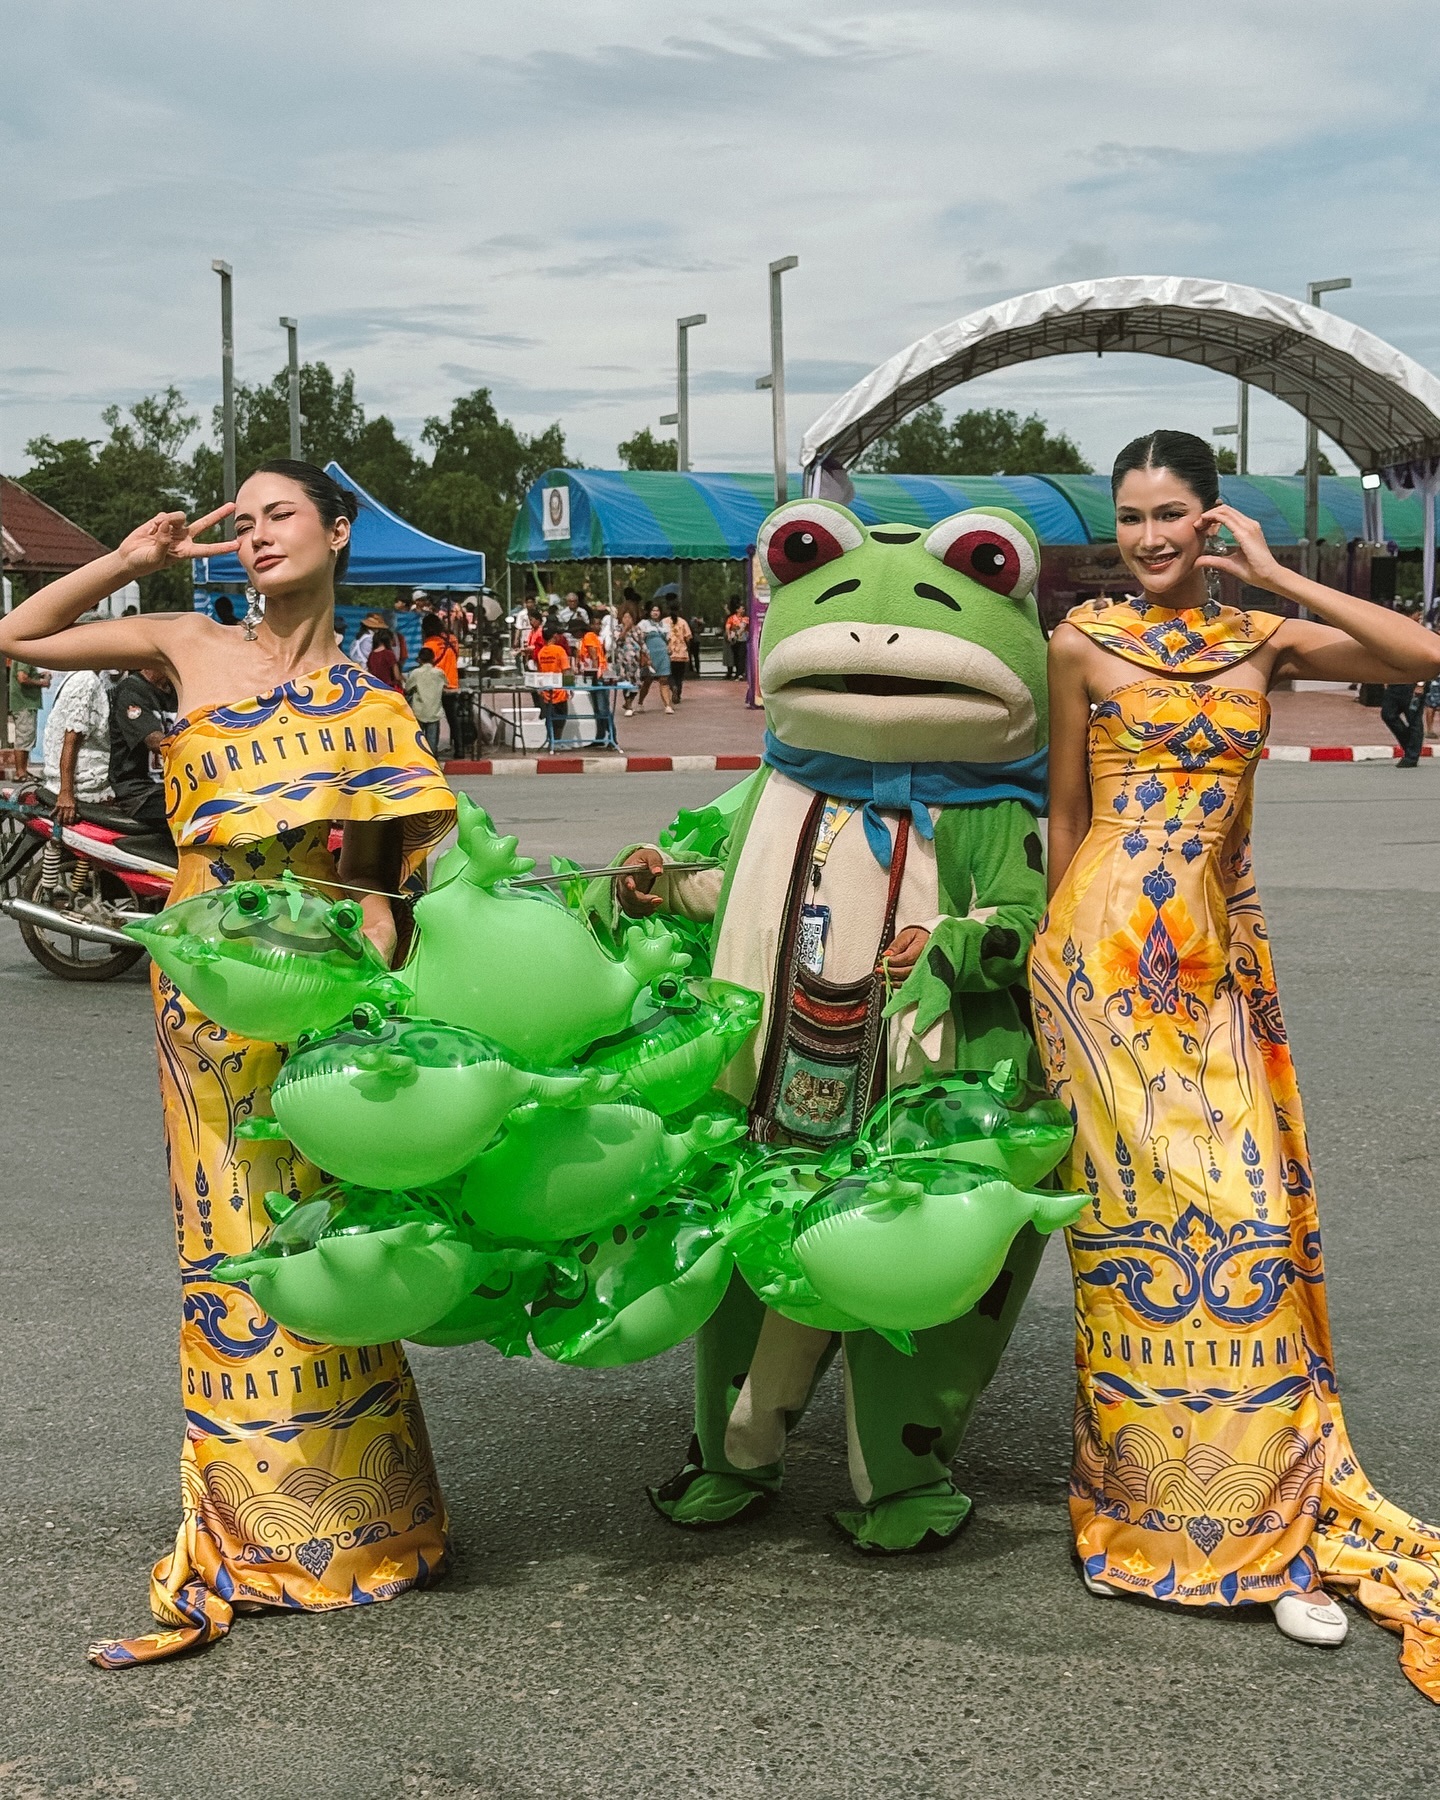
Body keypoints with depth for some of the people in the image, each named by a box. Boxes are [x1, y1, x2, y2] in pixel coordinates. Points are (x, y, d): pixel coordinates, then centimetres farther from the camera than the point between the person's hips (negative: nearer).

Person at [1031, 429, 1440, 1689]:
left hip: (1225, 956, 3)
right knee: (1160, 1208, -4)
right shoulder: (1083, 644, 3)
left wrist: (1279, 578, -1)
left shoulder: (1263, 639, 10)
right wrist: (1066, 950, 7)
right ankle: (1157, 1507, 8)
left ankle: (1263, 1513, 12)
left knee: (1253, 1207, 1)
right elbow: (1065, 813, 7)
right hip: (1112, 951, -3)